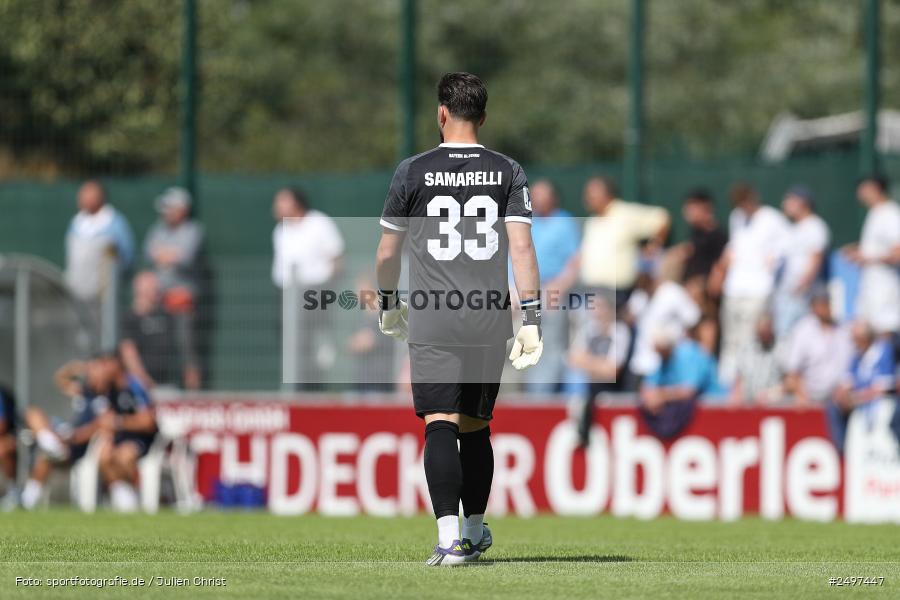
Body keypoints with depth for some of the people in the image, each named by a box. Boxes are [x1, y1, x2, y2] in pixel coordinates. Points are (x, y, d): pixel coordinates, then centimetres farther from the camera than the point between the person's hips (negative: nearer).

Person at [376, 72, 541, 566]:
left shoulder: (414, 172, 1)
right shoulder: (507, 172, 4)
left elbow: (387, 252, 8)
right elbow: (522, 247, -4)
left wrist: (388, 304, 25)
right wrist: (532, 318, -3)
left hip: (431, 322, -2)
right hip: (490, 321, 2)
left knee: (440, 425, -8)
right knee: (476, 427, 17)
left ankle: (449, 537, -23)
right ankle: (475, 533, 27)